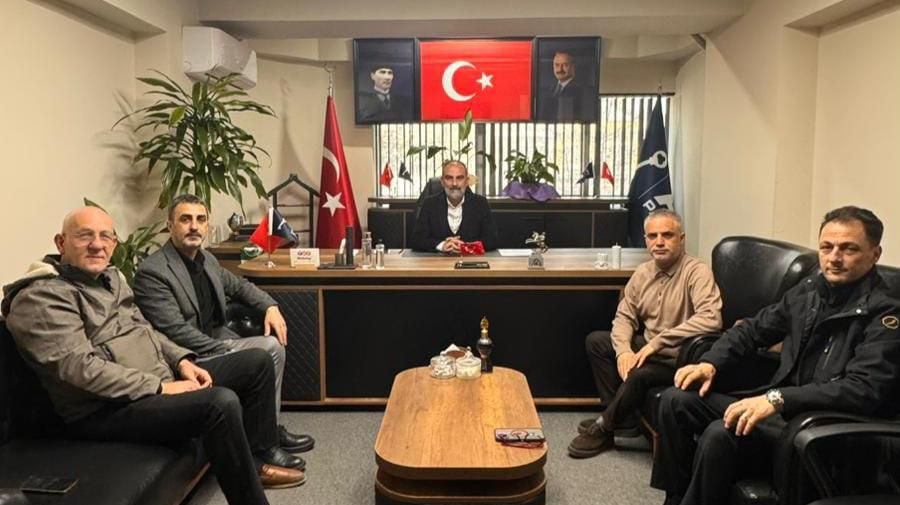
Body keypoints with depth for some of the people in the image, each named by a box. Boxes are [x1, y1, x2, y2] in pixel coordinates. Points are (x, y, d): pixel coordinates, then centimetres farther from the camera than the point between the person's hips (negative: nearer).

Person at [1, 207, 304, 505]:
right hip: (106, 408, -10)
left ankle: (257, 461, 14)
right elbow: (81, 368, -24)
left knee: (256, 362, 6)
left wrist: (182, 360, 2)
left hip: (160, 382, 10)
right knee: (222, 402, -33)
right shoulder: (41, 297, -15)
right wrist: (160, 387, -23)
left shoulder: (111, 278, 14)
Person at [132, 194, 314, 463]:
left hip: (218, 338, 8)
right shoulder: (152, 272, -18)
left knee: (274, 345, -7)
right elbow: (176, 331, -23)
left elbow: (238, 285, 23)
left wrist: (270, 306, 5)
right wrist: (228, 351, -23)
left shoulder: (206, 259, 8)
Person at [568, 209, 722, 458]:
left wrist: (657, 342, -32)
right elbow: (624, 316, 6)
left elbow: (711, 319, -35)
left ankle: (604, 427, -4)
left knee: (638, 376, -32)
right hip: (649, 348, 8)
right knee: (596, 341, 1)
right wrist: (624, 350, -15)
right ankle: (621, 417, 1)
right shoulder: (643, 272, 2)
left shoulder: (697, 272, -20)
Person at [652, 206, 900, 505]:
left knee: (721, 434, -30)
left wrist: (778, 398, -35)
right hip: (781, 409, 8)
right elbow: (753, 329, 17)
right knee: (676, 400, -4)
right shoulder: (808, 291, 8)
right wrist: (710, 363, -1)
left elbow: (864, 389, -26)